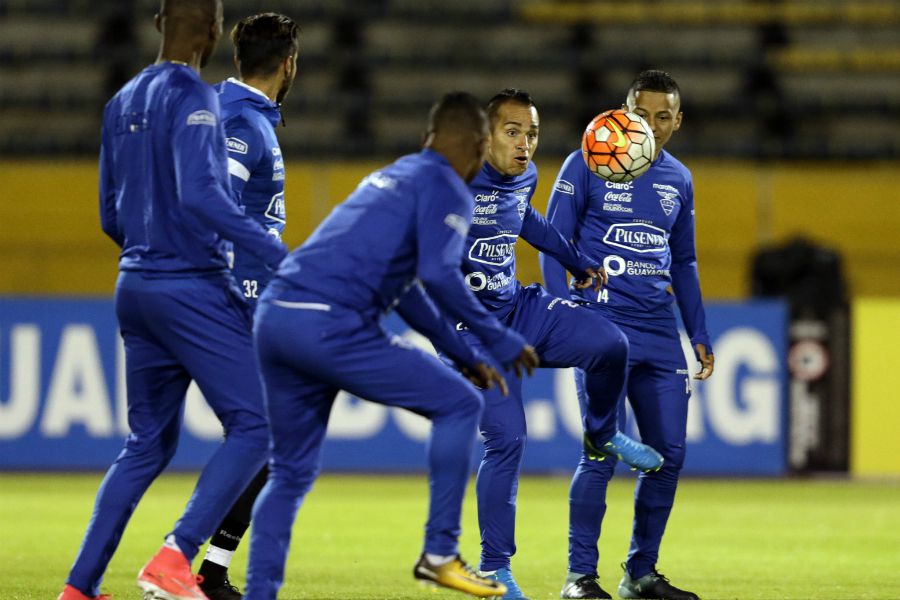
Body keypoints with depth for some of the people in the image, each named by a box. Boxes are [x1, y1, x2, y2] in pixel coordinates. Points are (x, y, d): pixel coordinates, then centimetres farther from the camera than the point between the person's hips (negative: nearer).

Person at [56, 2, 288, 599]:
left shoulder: (122, 104, 14)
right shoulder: (193, 99, -11)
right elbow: (199, 192, -26)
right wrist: (276, 253, -28)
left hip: (136, 288, 8)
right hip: (194, 288, -8)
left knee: (147, 444, 15)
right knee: (254, 426, -7)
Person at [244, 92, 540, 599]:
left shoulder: (392, 177, 28)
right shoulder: (447, 189, 1)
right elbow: (439, 275, -15)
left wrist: (465, 356, 37)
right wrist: (501, 342, -8)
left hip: (274, 317, 8)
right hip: (332, 326, -8)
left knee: (291, 474, 18)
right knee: (459, 404, 5)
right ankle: (439, 553, 3)